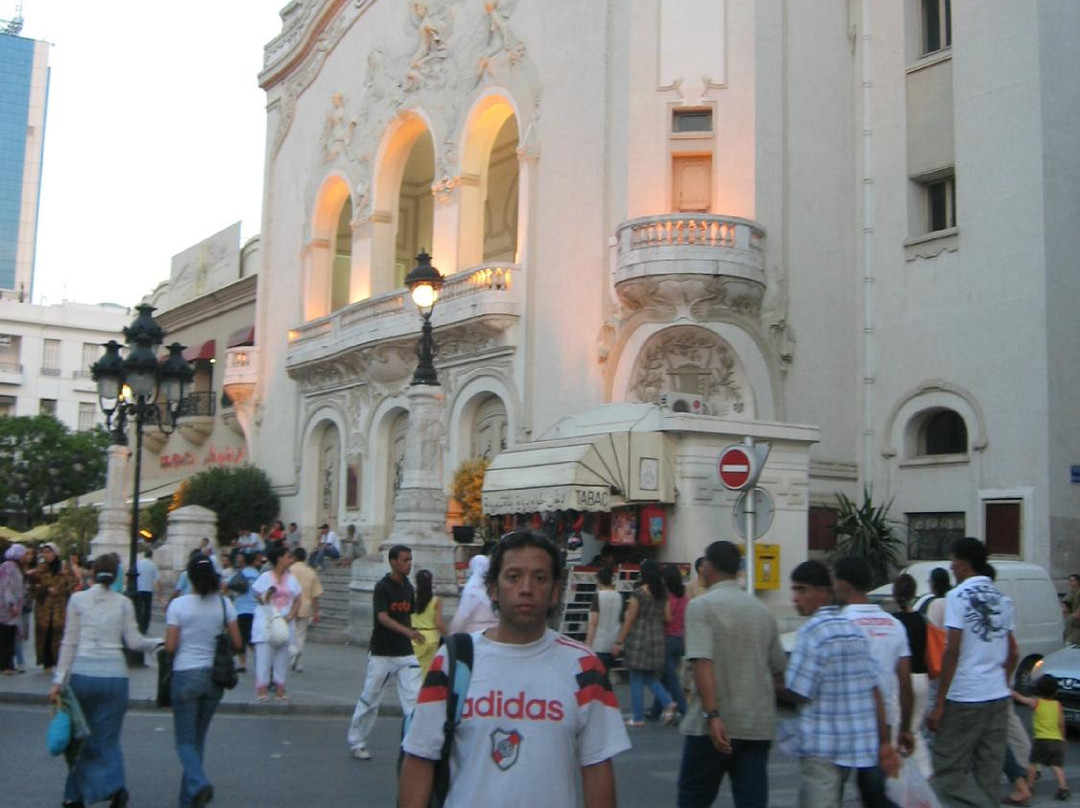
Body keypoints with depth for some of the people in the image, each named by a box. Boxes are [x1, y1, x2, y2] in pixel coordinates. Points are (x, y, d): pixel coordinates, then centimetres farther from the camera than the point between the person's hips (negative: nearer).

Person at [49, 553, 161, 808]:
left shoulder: (78, 599, 2)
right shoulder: (123, 603, 4)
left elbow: (69, 643, 1)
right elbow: (134, 642, 1)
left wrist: (58, 681, 2)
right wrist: (161, 641, 18)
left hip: (82, 674, 0)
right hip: (114, 675, 0)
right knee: (107, 740, 6)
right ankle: (115, 785, -15)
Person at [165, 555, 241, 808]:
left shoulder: (178, 605, -10)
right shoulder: (224, 603, -1)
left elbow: (170, 647, -11)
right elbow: (236, 643, 0)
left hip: (185, 676, -3)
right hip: (214, 677, 4)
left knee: (185, 740, 5)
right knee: (199, 737, 17)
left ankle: (198, 784, -20)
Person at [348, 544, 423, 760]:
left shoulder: (409, 588, 7)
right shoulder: (382, 587, -13)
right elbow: (383, 618, -25)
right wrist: (408, 631, -38)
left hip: (405, 654, 5)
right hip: (382, 654, -5)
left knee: (414, 699, -5)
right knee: (369, 700, 8)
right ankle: (356, 742, 25)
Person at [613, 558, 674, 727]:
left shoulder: (638, 593, -12)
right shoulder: (664, 593, 4)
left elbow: (629, 620, -9)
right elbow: (668, 617, 6)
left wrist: (619, 642, -3)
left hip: (639, 639, -5)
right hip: (657, 640, 5)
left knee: (636, 679, 4)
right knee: (651, 677, 18)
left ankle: (638, 718, 8)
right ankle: (668, 703, -3)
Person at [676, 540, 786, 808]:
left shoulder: (701, 606, -7)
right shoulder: (763, 611, 11)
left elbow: (703, 663, -20)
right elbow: (778, 671, 17)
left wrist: (712, 715, -24)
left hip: (716, 725, -4)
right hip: (759, 726, 5)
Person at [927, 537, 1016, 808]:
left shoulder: (958, 596, -11)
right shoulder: (1001, 598, 10)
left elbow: (952, 651, -15)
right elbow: (1012, 652, 15)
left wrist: (939, 703, -13)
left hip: (965, 698, -7)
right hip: (998, 697, 7)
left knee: (950, 769, 0)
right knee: (988, 773, 10)